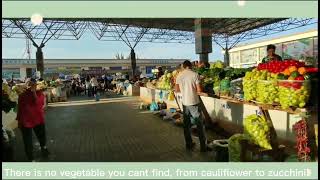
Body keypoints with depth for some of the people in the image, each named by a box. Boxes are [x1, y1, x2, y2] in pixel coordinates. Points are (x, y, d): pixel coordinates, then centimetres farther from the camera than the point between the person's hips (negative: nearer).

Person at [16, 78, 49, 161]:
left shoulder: (39, 93, -4)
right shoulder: (22, 95, -5)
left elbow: (38, 103, -22)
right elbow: (19, 109, 3)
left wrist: (34, 92, -26)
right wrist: (19, 121, 6)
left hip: (38, 119, 1)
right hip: (26, 122, -1)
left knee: (42, 136, 21)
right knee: (28, 142, 4)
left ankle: (44, 147, 52)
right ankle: (31, 159, 20)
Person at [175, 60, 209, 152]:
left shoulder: (179, 76, 1)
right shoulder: (194, 74, -10)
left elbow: (177, 89, 7)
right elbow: (199, 90, -13)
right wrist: (195, 89, 8)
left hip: (185, 102, 4)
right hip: (194, 102, -4)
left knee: (186, 124, 14)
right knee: (199, 124, 5)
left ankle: (189, 144, 24)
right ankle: (203, 146, 10)